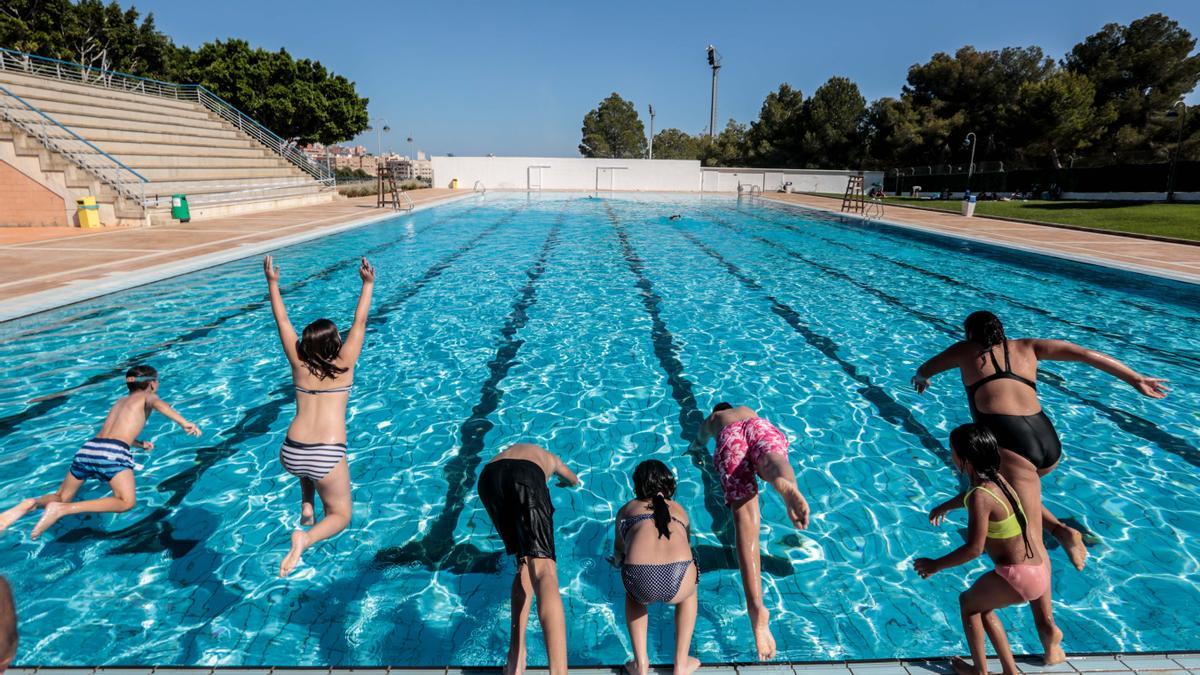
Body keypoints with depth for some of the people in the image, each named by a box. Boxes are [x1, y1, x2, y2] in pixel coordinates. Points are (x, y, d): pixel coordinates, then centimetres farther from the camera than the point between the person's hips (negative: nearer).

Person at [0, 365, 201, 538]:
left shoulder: (120, 401, 31)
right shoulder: (147, 396, 11)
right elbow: (158, 404, -15)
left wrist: (140, 444, 50)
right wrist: (184, 423, -25)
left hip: (89, 447, 7)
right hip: (112, 451, -7)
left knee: (62, 497, 23)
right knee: (126, 501, -19)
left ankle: (32, 504, -7)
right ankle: (61, 510, -30)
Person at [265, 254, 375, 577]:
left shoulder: (299, 364, 6)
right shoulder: (343, 365, -1)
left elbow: (282, 322, 15)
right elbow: (359, 323, 5)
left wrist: (273, 283, 23)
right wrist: (367, 284, 6)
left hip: (290, 454, 4)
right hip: (328, 456, -4)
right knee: (340, 516, 14)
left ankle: (306, 505, 23)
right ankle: (306, 538, -18)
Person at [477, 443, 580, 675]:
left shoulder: (510, 451, 46)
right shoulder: (550, 458, 45)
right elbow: (575, 480, 63)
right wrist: (564, 483, 86)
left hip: (489, 476, 3)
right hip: (526, 476, -3)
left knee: (525, 563, 19)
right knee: (543, 570, -15)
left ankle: (516, 655, 10)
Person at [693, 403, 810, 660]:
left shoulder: (710, 420, 46)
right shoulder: (748, 410, 49)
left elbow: (699, 442, 66)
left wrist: (696, 448, 88)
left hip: (730, 438, -2)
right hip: (762, 426, 2)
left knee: (745, 518, -20)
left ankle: (756, 606, -39)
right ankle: (786, 485, -72)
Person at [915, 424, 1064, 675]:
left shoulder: (981, 497, -24)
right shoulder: (996, 478, 4)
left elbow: (974, 549, -27)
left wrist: (936, 565, -14)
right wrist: (945, 506, 45)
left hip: (1018, 576, -8)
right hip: (1038, 569, 8)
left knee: (968, 602, 13)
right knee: (982, 606, 24)